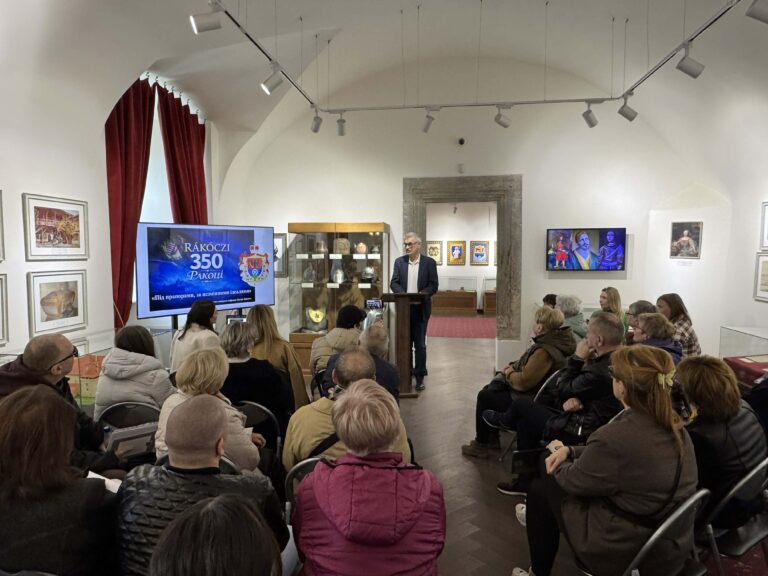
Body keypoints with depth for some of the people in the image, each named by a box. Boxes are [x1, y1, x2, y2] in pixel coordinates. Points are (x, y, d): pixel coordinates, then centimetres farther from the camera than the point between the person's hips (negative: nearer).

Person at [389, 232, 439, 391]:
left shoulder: (429, 262, -2)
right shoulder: (399, 261, 7)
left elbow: (433, 285, -5)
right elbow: (394, 283, 2)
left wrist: (421, 294, -22)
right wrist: (403, 294, -18)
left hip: (421, 309, -3)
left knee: (420, 344, 2)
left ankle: (419, 377, 11)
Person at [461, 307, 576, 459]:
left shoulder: (545, 351, -32)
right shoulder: (559, 339, -1)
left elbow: (523, 382, -28)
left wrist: (509, 373, -8)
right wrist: (514, 368, 1)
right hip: (537, 391, 10)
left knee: (484, 396, 4)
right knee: (490, 389, 20)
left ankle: (481, 445, 19)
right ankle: (492, 438, 28)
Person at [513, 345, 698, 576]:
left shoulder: (616, 436, -30)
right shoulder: (675, 426, -4)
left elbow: (572, 481, -11)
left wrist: (557, 450, 8)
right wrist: (569, 450, 4)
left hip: (626, 556, -8)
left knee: (541, 488, 11)